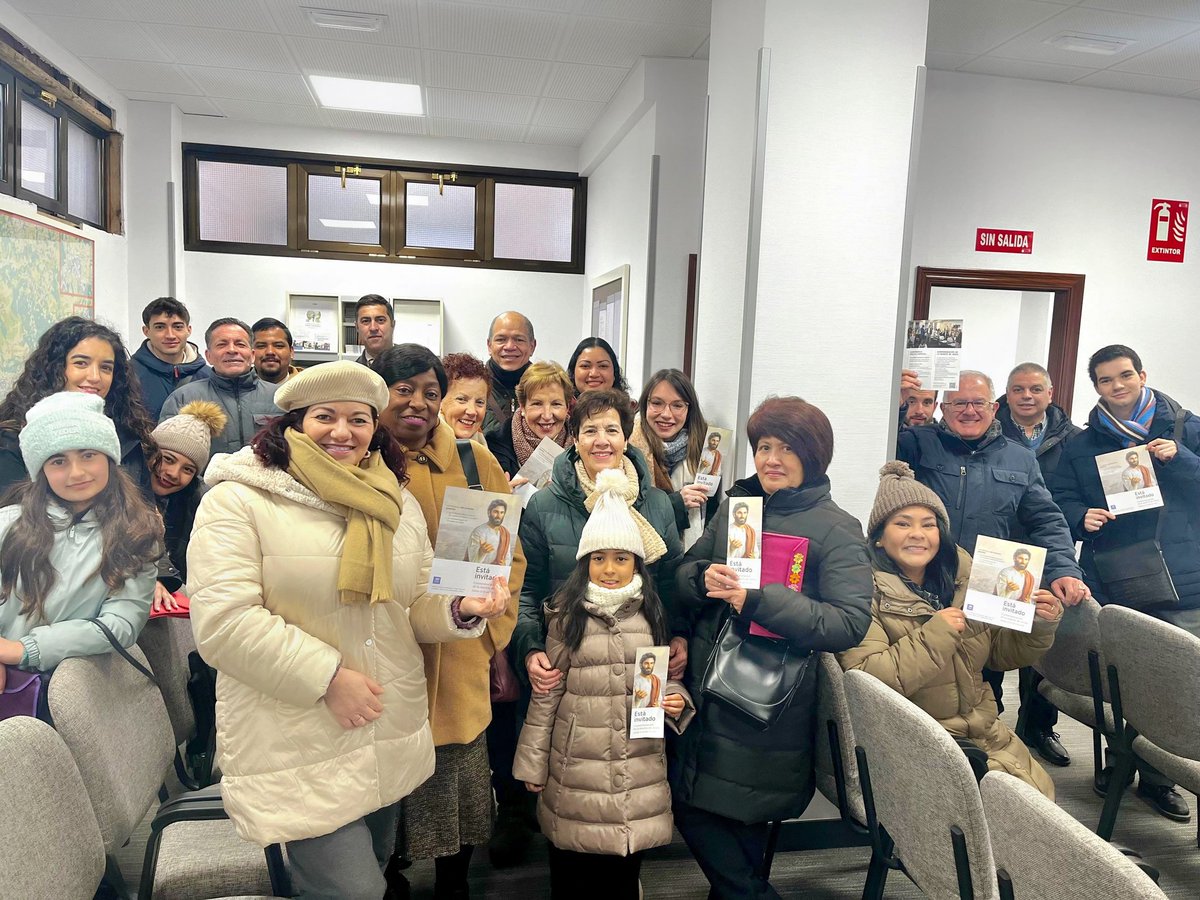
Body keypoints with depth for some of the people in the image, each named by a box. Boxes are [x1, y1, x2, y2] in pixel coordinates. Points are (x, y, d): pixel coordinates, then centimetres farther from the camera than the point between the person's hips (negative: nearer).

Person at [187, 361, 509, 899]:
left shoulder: (398, 505, 8)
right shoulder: (238, 500, -10)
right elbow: (223, 622, -18)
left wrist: (461, 610, -10)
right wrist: (328, 677, -20)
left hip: (391, 745, 6)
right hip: (296, 750, -6)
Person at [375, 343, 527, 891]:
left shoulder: (476, 462, 2)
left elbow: (509, 556, 7)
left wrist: (493, 629, 1)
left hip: (460, 662, 2)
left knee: (459, 779, 13)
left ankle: (454, 882, 38)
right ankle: (388, 882, 37)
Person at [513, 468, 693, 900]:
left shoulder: (652, 615, 2)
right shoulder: (567, 616, -4)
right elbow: (547, 694, 0)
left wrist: (675, 700, -8)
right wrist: (532, 763, 2)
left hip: (639, 764, 2)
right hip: (576, 767, -1)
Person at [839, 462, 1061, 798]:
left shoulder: (962, 577, 4)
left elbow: (1000, 653, 15)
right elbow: (864, 681, -26)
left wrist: (1039, 626, -4)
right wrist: (934, 635, -26)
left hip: (985, 730, 6)